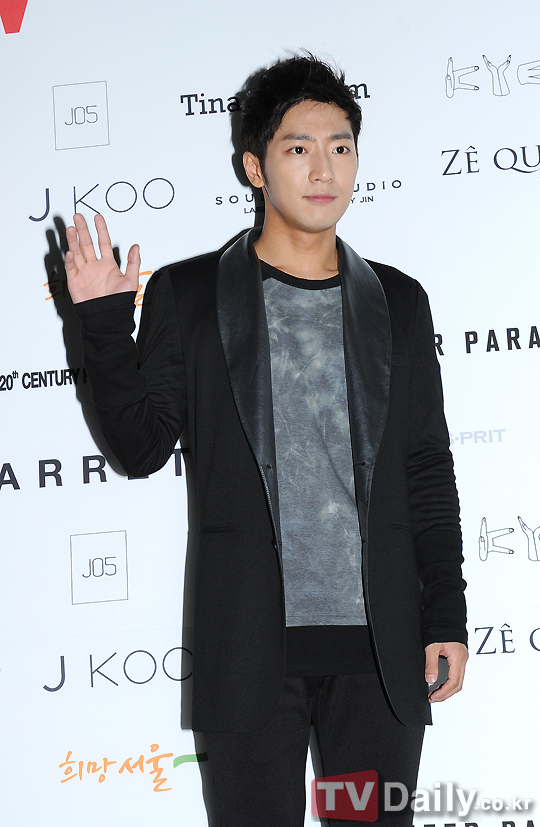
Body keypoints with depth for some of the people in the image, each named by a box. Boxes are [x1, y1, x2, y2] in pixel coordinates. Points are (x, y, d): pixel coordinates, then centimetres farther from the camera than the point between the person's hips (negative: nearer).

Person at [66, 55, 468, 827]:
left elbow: (428, 471, 9)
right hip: (251, 648, -1)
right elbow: (141, 448, 1)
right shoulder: (188, 295, 3)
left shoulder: (398, 301, 9)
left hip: (382, 648, 2)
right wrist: (105, 323, -11)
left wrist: (447, 617, 4)